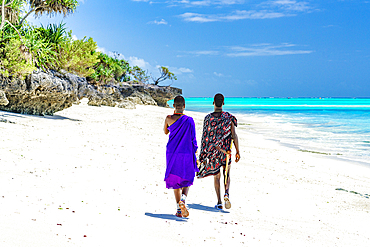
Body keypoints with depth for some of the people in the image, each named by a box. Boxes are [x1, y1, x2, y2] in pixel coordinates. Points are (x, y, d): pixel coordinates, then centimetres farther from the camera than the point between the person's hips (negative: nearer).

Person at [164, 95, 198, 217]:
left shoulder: (169, 119, -6)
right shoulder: (189, 120, -9)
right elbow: (193, 140, -4)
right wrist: (194, 155, 6)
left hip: (172, 154, 1)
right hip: (186, 154, -1)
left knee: (175, 181, 12)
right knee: (186, 180, 15)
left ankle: (179, 209, 8)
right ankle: (183, 198, -15)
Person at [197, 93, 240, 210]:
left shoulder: (208, 118, -6)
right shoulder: (229, 117, -6)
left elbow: (205, 137, -4)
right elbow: (234, 135, -7)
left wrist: (203, 155, 4)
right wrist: (237, 151, 0)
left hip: (212, 152, 0)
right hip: (226, 151, 0)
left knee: (216, 176, 14)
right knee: (226, 174, 17)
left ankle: (219, 202, 10)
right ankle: (226, 193, -10)